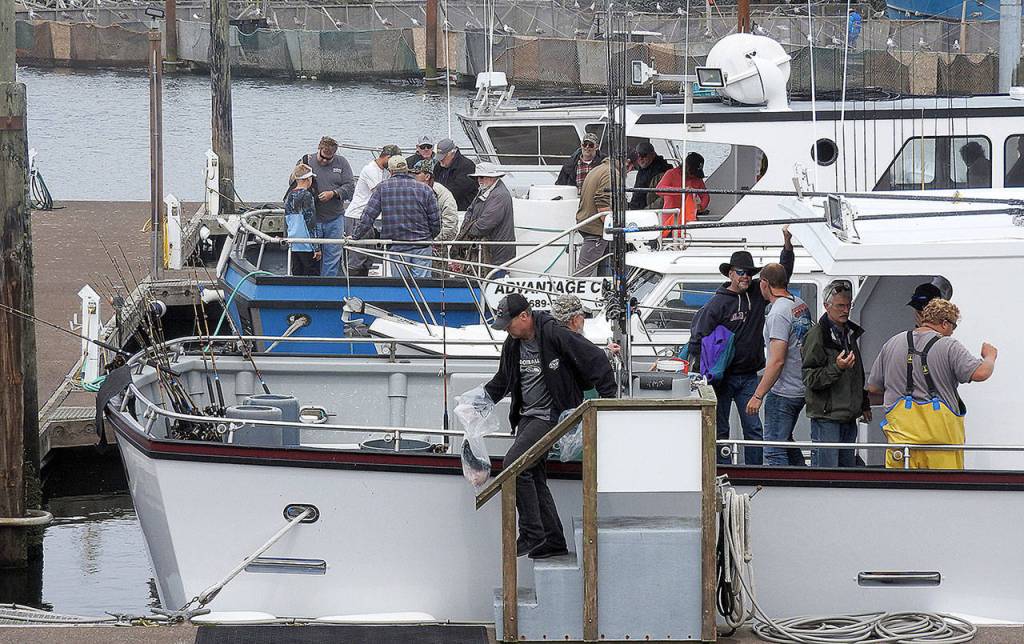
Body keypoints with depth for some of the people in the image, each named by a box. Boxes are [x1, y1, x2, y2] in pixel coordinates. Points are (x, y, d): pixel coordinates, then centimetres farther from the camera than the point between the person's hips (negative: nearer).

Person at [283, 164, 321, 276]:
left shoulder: (289, 196, 9)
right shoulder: (306, 196, -13)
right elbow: (311, 223, -15)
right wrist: (316, 248, -12)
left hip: (294, 246, 7)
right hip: (307, 246, -7)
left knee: (297, 275, 10)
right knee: (313, 276, -3)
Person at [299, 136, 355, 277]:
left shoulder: (341, 163, 4)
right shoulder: (306, 161, 2)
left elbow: (350, 186, 1)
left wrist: (333, 194, -14)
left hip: (334, 219, 1)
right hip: (311, 219, -1)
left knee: (333, 254, 3)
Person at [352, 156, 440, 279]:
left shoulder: (382, 188, -1)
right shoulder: (424, 189, 1)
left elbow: (369, 215, -3)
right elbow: (435, 221, 4)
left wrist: (356, 236, 6)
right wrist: (429, 238, 22)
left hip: (396, 246, 0)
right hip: (422, 246, 0)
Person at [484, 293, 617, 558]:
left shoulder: (554, 335, -18)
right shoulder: (513, 344, 7)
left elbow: (595, 360, -16)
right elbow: (503, 379, 26)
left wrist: (609, 398, -16)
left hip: (551, 415, -9)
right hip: (527, 415, 9)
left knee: (514, 463, -20)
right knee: (534, 476, 9)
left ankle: (532, 534, -15)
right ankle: (554, 541, 17)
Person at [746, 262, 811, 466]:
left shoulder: (778, 313, -18)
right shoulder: (801, 305, 9)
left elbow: (777, 361, -23)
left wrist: (758, 395, -20)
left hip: (782, 393, -9)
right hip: (801, 388, 9)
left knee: (774, 453, -7)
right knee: (786, 440, 23)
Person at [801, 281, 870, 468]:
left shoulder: (850, 333, 16)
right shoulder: (817, 335, -11)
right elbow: (810, 379, -15)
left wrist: (864, 405, 26)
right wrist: (836, 368, -28)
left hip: (849, 416, 8)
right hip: (826, 417, -8)